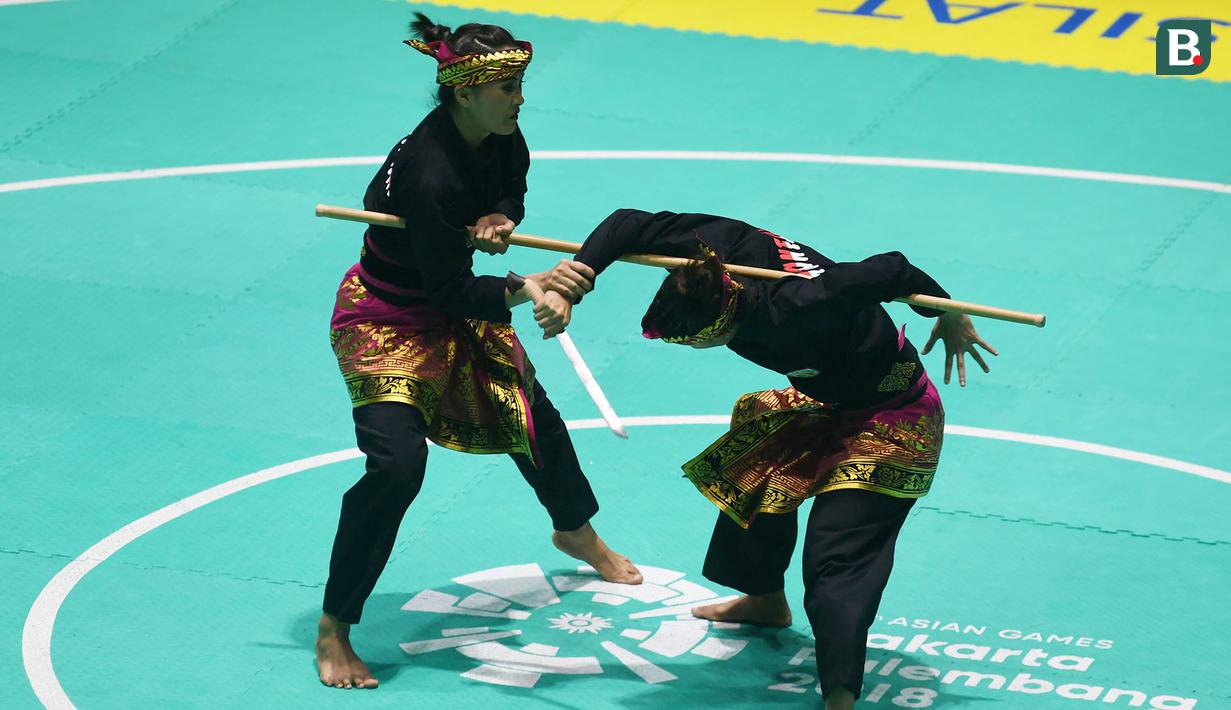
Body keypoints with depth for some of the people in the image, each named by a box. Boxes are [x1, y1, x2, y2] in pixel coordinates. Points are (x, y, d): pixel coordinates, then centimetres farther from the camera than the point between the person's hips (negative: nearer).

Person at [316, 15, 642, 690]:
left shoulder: (499, 136, -12)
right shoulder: (428, 171, -36)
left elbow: (511, 189, 10)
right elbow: (451, 288, -31)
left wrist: (499, 218, -13)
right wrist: (528, 287, -41)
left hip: (452, 309, 8)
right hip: (384, 320, -8)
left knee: (529, 409, 22)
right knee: (397, 462, -19)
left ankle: (576, 533, 53)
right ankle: (332, 629, -6)